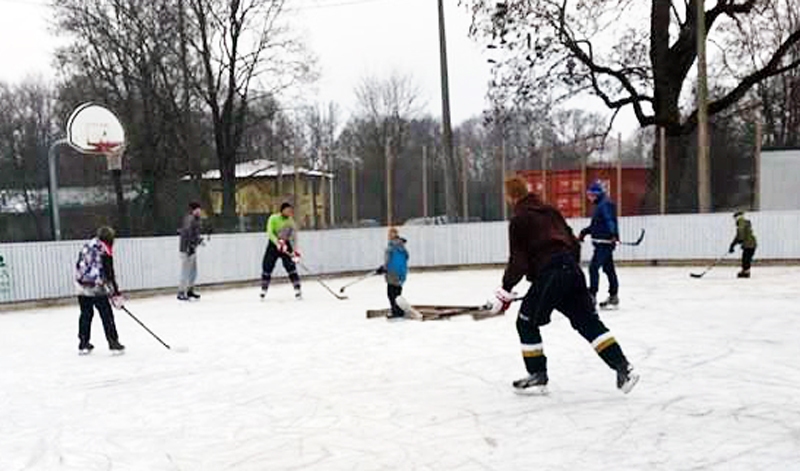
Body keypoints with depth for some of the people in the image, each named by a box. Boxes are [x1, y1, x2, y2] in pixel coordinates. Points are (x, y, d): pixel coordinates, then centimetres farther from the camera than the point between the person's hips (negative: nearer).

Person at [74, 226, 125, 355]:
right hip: (96, 288, -7)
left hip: (81, 286, 7)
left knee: (86, 314, 16)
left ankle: (84, 344, 21)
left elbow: (79, 266, 16)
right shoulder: (104, 252, -11)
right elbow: (109, 276, -10)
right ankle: (113, 342, 1)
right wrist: (116, 294, -5)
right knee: (106, 314, 1)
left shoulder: (87, 246, 9)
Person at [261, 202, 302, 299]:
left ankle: (297, 290, -8)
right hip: (273, 244, -2)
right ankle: (263, 291, 11)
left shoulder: (291, 221, 1)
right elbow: (270, 233, -21)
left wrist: (296, 251, -5)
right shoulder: (273, 219, -11)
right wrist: (278, 242, -34)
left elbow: (294, 236, 4)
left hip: (286, 245, 2)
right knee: (267, 267, -3)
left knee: (291, 267, -10)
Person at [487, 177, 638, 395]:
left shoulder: (519, 220, -2)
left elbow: (518, 261, -8)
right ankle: (623, 367, 2)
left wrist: (505, 290, -2)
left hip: (549, 275, -8)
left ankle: (538, 376, 11)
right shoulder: (549, 211, 20)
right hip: (572, 270, 8)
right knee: (589, 322, 8)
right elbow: (573, 242, 22)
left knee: (527, 323, 7)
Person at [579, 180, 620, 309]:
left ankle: (592, 296, -13)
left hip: (605, 242, -11)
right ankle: (613, 297, 19)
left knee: (594, 267, -13)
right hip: (602, 242, 11)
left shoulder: (606, 204, -12)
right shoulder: (599, 205, 19)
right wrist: (585, 231, 27)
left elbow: (610, 220, -25)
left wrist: (613, 234, -37)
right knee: (608, 269, 13)